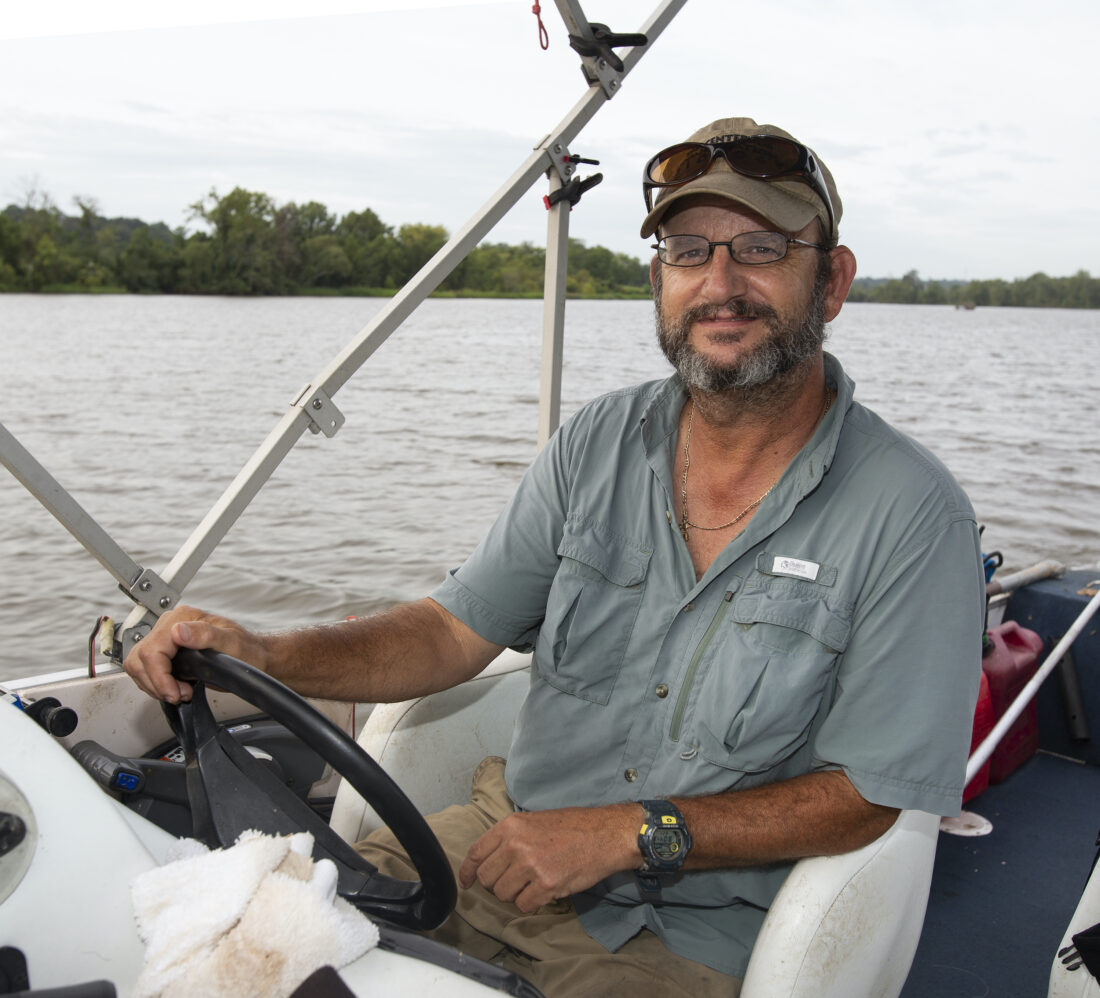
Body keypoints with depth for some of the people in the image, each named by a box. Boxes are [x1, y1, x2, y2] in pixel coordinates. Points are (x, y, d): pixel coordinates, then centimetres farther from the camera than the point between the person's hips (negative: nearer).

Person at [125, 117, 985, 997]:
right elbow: (455, 634, 1)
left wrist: (631, 833, -20)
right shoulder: (599, 444, -1)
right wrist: (268, 655, -15)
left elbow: (863, 799, -13)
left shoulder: (911, 515, -15)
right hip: (509, 836, 4)